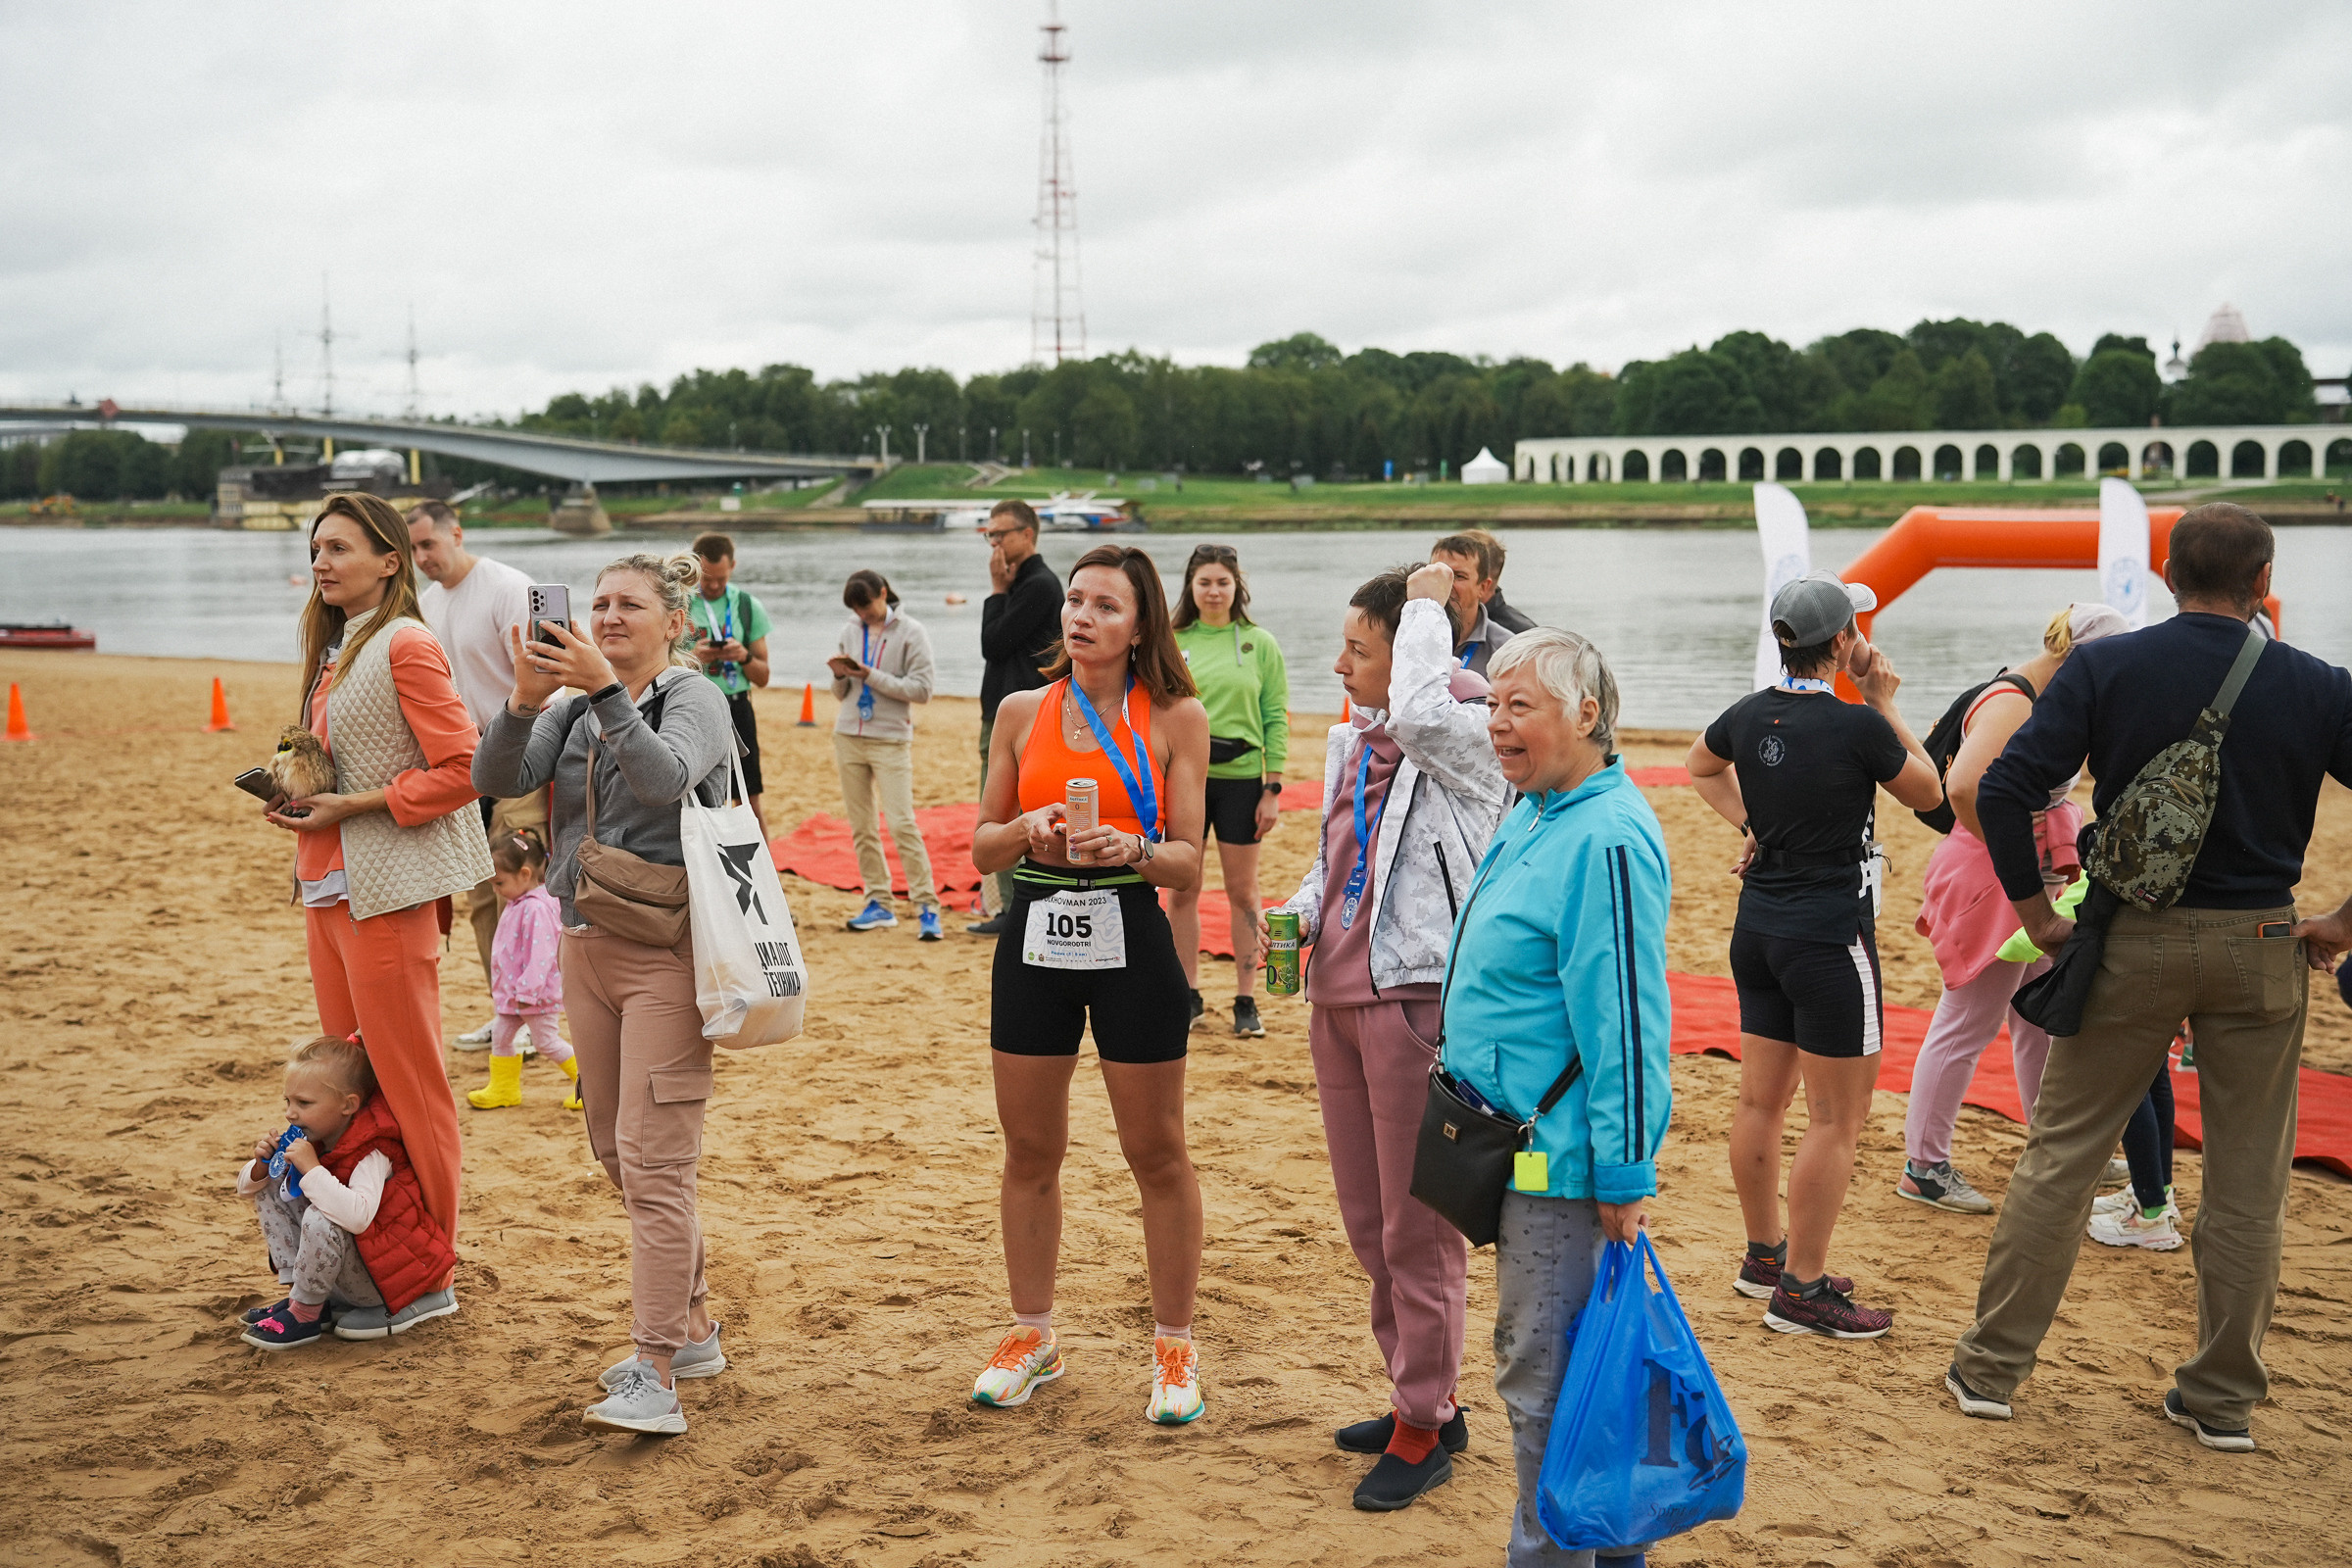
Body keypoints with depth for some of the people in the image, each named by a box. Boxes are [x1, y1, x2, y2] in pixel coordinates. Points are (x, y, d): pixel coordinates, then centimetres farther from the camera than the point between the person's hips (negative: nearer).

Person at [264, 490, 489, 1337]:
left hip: (387, 887, -9)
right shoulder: (335, 652, 16)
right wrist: (298, 798, 7)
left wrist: (349, 808, -16)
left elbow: (459, 771, -16)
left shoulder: (405, 647, -11)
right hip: (328, 885, 9)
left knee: (406, 1083, -2)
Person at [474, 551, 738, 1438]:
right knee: (617, 1154, 14)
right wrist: (524, 699, -19)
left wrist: (608, 689, -31)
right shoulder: (572, 709, 12)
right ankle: (691, 1329, 29)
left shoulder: (695, 699, -4)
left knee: (652, 1161, -11)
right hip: (586, 947, 7)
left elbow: (666, 777, -24)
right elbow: (495, 780, -4)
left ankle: (655, 1381, -10)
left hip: (667, 952, -7)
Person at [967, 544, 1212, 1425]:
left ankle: (1174, 1349, 21)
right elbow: (982, 849, 9)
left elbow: (1188, 864, -4)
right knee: (1029, 1151, 12)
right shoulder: (1022, 712, 6)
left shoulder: (1175, 717, -2)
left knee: (1157, 1154, 5)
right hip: (1035, 938, 3)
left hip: (1131, 940, -3)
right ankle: (1031, 1336, 30)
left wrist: (1132, 849, -24)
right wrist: (1027, 830, -12)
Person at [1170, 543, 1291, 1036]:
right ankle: (1188, 995, 19)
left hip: (1241, 778, -1)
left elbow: (1276, 719, 1)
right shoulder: (1172, 644, 5)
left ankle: (1246, 1001, 13)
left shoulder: (1260, 644, 2)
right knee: (1182, 889, 6)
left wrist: (1273, 790, -5)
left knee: (1242, 890, 5)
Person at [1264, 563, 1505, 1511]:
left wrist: (1427, 606, -20)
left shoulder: (1469, 740, -11)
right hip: (1338, 997, 9)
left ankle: (1424, 1429, 14)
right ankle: (1421, 1395, 31)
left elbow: (1419, 716, -34)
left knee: (1417, 1226, 1)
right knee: (1367, 1222, 16)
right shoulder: (1349, 744, 13)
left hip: (1416, 996, -8)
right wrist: (1297, 915, 4)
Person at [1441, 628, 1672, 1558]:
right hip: (1519, 1139, 11)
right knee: (1538, 1358, 20)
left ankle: (1552, 1551, 13)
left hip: (1562, 1159, -11)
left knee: (1544, 1377, -1)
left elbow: (1625, 1019, -22)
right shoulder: (1533, 818, 11)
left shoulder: (1606, 838, -21)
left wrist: (1624, 1176, -21)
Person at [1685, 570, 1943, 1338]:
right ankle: (1801, 1289, 3)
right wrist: (1885, 704, 3)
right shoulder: (1857, 726, -18)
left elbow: (1701, 765, 24)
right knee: (1837, 1116, 0)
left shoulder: (1748, 715, 1)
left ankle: (1764, 1255, 30)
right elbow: (1928, 792, 1)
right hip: (1829, 935, -7)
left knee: (1761, 1098, 16)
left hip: (1758, 924, 7)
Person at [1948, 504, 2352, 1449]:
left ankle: (1992, 1367, 13)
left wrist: (2038, 915, -4)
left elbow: (2003, 791, -13)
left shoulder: (2105, 669, -5)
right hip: (2261, 950, 1)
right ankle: (2222, 1399, 20)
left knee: (2059, 1156, 8)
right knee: (2246, 1183, 11)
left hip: (2130, 943, 0)